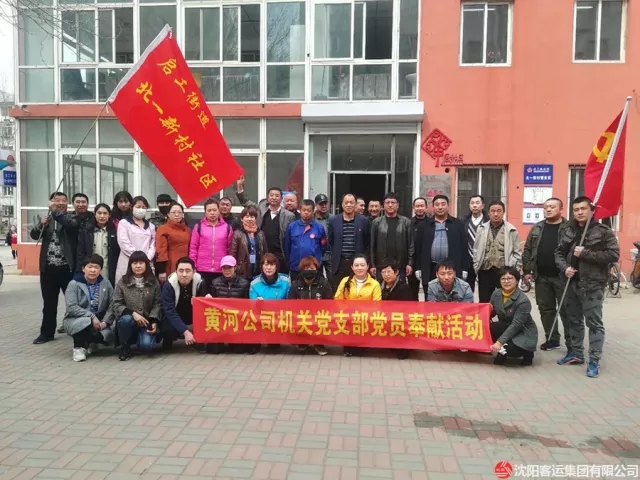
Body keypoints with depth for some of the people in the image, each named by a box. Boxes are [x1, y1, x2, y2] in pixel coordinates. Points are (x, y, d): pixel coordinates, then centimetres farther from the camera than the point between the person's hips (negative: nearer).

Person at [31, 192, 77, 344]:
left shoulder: (71, 218, 0)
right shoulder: (47, 219, 12)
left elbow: (72, 225, -23)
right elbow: (35, 235, 3)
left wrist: (55, 211, -23)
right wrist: (41, 224, -16)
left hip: (67, 267, -4)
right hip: (48, 267, 4)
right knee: (49, 302, 10)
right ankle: (47, 332, 19)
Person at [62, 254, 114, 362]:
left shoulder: (105, 284, 1)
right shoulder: (74, 284, -7)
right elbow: (71, 308, -17)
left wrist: (105, 321, -18)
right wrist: (91, 316, -26)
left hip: (98, 321, 3)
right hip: (75, 320, -3)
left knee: (108, 337, -23)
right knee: (86, 322, -37)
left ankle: (91, 342, 14)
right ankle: (79, 347, -7)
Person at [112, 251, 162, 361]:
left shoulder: (154, 282, 3)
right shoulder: (122, 282, 0)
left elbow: (157, 304, -1)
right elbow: (116, 304, -6)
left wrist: (154, 321, -15)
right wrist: (132, 313, -21)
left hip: (146, 322, 0)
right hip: (129, 320, 0)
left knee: (146, 346, -26)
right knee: (126, 319, -37)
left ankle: (142, 337, 14)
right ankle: (125, 347, -8)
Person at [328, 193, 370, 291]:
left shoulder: (363, 221, 2)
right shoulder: (333, 221, 5)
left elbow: (367, 243, 7)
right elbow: (330, 242, 12)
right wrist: (335, 256, 8)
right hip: (339, 263, 1)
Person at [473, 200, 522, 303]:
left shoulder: (511, 230, 1)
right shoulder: (481, 229, 6)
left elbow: (517, 253, 3)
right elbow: (476, 251, 10)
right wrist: (476, 267, 6)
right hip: (485, 272, 2)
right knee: (484, 303, 8)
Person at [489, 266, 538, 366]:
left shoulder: (523, 300, -24)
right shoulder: (496, 293, -4)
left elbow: (515, 325, -27)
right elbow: (490, 312, 7)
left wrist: (500, 342, -33)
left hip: (523, 333, -5)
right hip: (505, 328, 5)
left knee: (509, 349, -33)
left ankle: (527, 352, 4)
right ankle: (502, 351, 2)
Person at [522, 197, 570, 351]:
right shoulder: (536, 228, 11)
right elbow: (527, 250, 12)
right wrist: (526, 270, 7)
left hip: (562, 276, -5)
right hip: (541, 277, 5)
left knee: (566, 310, 1)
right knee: (546, 309, 11)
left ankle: (571, 343, 9)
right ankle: (552, 339, 23)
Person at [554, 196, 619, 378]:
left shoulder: (603, 231, -6)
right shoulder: (568, 231, 9)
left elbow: (614, 254, -14)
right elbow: (559, 252, 14)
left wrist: (585, 253, -19)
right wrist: (564, 267, -6)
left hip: (593, 284, -6)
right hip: (572, 283, 6)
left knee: (594, 323, -2)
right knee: (574, 320, 15)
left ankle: (594, 361, 4)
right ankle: (576, 353, 29)